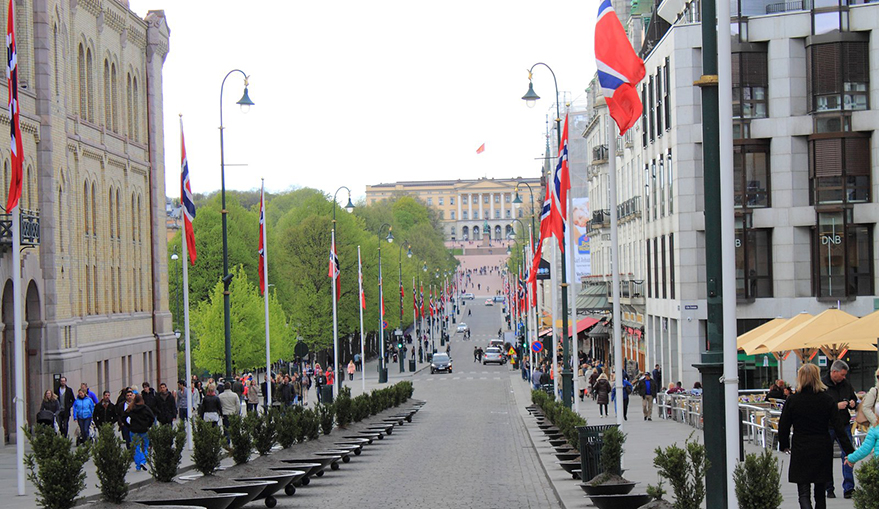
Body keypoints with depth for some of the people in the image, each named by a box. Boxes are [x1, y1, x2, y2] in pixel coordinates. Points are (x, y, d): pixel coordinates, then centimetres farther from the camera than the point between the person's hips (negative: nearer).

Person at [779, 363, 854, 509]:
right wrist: (850, 451, -3)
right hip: (823, 450, 2)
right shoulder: (828, 399, -4)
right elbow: (838, 427, -6)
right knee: (820, 493, 16)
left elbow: (783, 426, -1)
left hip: (800, 451, -2)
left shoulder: (792, 401, -7)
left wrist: (784, 445, 17)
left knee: (803, 493, -3)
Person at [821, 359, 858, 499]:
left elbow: (854, 399, 22)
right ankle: (829, 489, 15)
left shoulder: (846, 384, 7)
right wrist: (836, 406, -21)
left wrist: (853, 403, -1)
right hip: (827, 428, -4)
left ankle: (848, 488, -1)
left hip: (844, 425, 4)